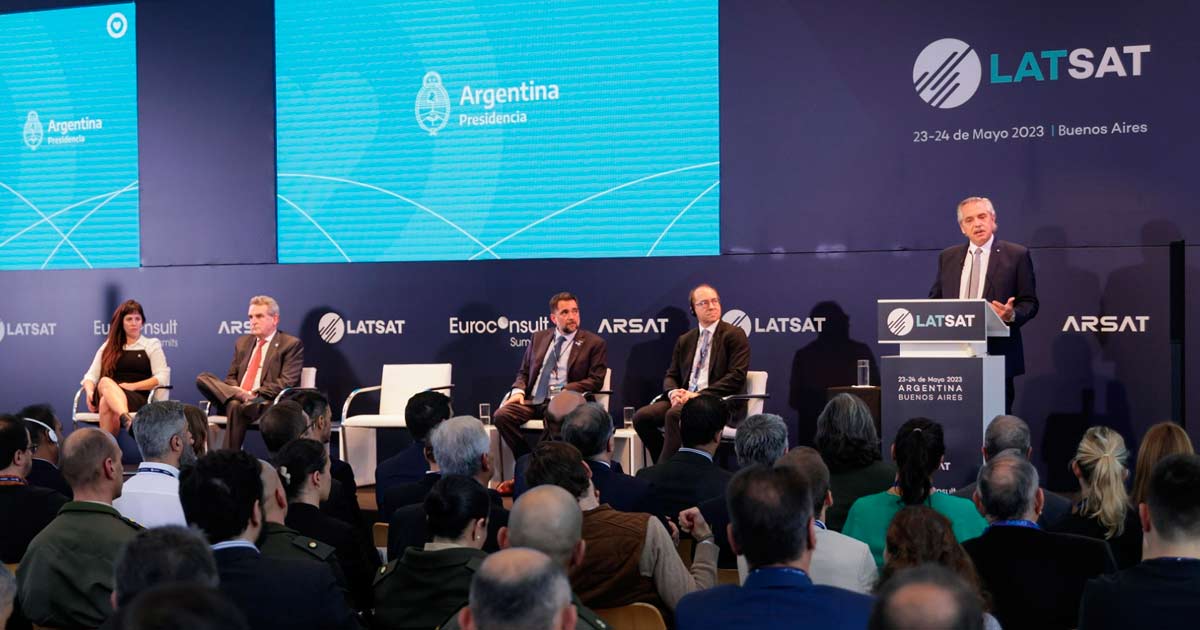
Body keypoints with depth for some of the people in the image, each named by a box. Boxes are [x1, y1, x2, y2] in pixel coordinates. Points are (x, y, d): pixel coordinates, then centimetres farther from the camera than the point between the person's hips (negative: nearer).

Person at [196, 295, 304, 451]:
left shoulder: (292, 344, 4)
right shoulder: (242, 342, 24)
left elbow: (287, 383, -6)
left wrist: (255, 394, -17)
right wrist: (236, 391, -3)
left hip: (268, 402, -5)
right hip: (236, 397, 6)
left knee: (236, 406, -37)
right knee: (203, 379, -18)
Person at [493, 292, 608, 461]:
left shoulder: (594, 343, 7)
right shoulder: (539, 337, 19)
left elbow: (596, 380, 0)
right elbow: (523, 372, 22)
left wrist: (564, 391, -13)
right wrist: (519, 390, 0)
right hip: (532, 400, 4)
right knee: (502, 415, -24)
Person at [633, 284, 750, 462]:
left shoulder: (734, 335, 3)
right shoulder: (684, 340, 21)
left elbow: (737, 376, -8)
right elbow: (671, 375, 20)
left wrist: (700, 395, -16)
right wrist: (673, 392, -6)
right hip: (684, 398, 6)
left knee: (674, 415, -34)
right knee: (642, 416, -18)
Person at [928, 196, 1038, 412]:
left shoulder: (1016, 255, 3)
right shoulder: (948, 257, 14)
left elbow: (1029, 303, 4)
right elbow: (935, 300, 19)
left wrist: (1012, 315, -17)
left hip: (997, 355, -3)